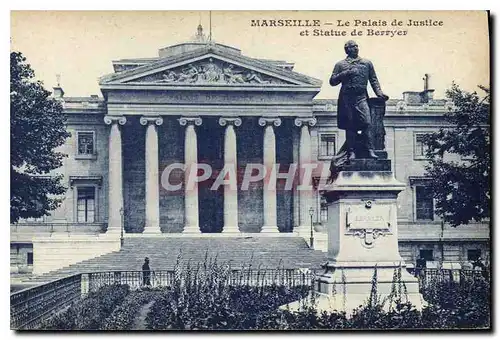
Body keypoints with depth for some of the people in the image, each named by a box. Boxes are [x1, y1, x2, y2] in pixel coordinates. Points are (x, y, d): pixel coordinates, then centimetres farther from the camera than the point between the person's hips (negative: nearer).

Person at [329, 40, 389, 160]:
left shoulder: (367, 63, 18)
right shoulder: (340, 65, 13)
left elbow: (373, 80, 16)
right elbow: (332, 81, 7)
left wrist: (379, 93, 1)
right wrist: (345, 74, -6)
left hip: (362, 97, 1)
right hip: (346, 99, 0)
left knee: (367, 123, -14)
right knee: (350, 126, -1)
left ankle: (370, 150, -16)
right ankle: (351, 152, 3)